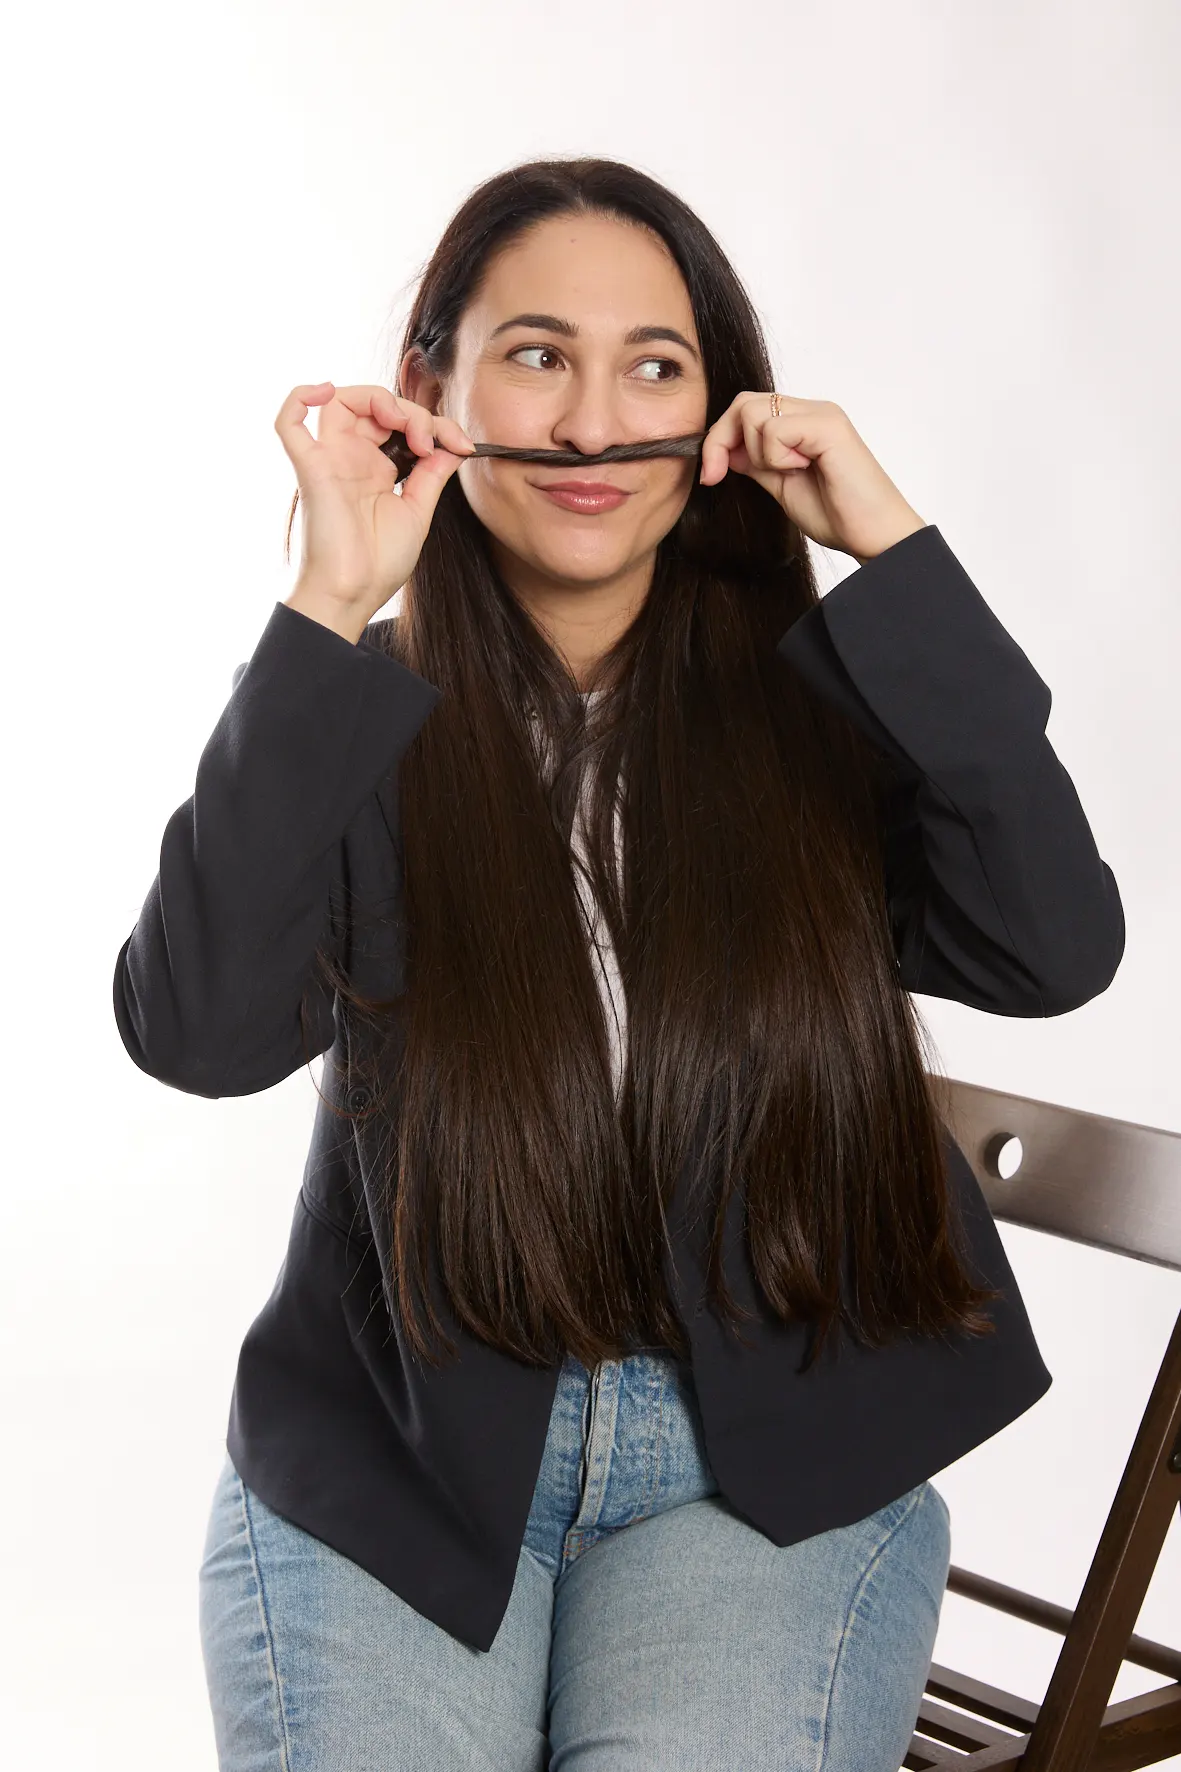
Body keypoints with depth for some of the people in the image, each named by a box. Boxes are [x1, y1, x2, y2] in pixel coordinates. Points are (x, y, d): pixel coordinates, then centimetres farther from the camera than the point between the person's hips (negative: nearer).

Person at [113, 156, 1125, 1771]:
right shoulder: (356, 725, -1)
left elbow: (1050, 950, -14)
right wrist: (328, 614, -19)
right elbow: (201, 1030, -17)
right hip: (394, 1457, 0)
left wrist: (890, 551, -14)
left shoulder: (819, 706, 1)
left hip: (766, 1468, 0)